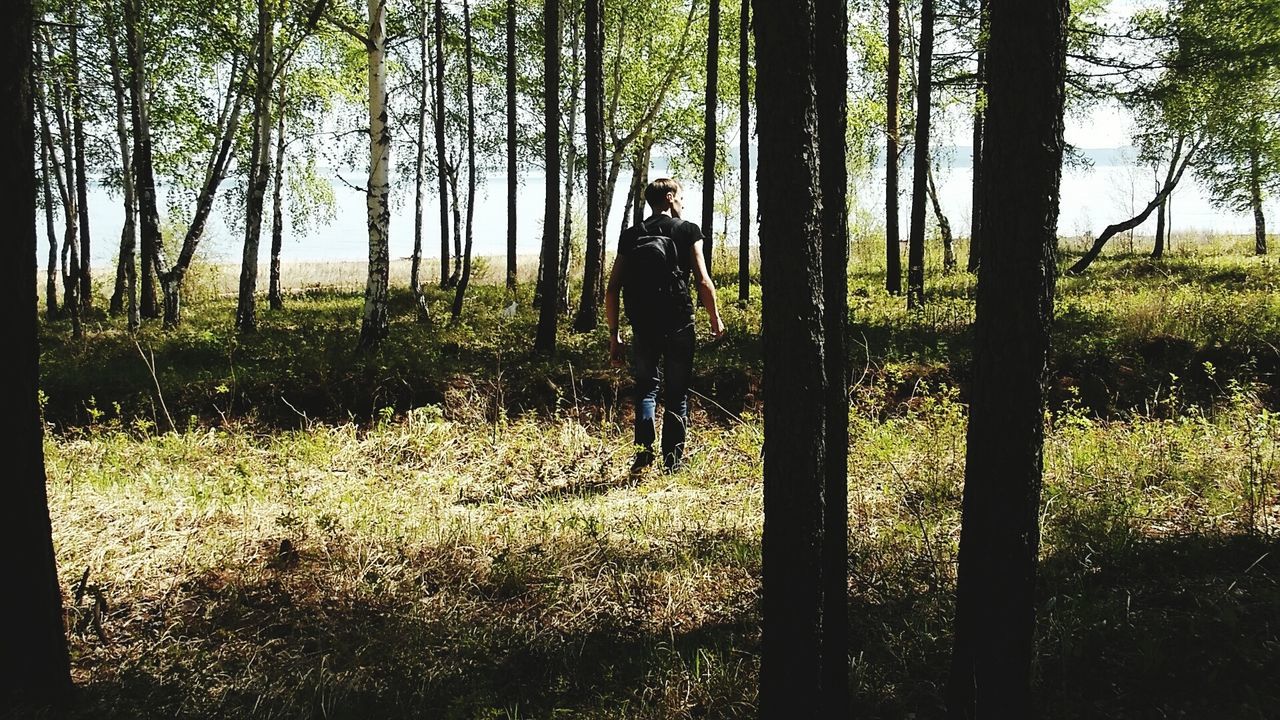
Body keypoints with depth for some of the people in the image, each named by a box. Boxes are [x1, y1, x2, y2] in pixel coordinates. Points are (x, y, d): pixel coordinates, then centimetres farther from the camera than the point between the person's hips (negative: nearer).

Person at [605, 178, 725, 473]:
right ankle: (673, 459, 12)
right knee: (676, 393, 9)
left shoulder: (630, 236, 8)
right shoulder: (688, 231, 0)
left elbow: (612, 289, 4)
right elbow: (703, 281, -7)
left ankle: (644, 448, -4)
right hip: (679, 324, -2)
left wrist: (614, 334, 10)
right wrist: (716, 319, 6)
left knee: (646, 388, 14)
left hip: (643, 326, 2)